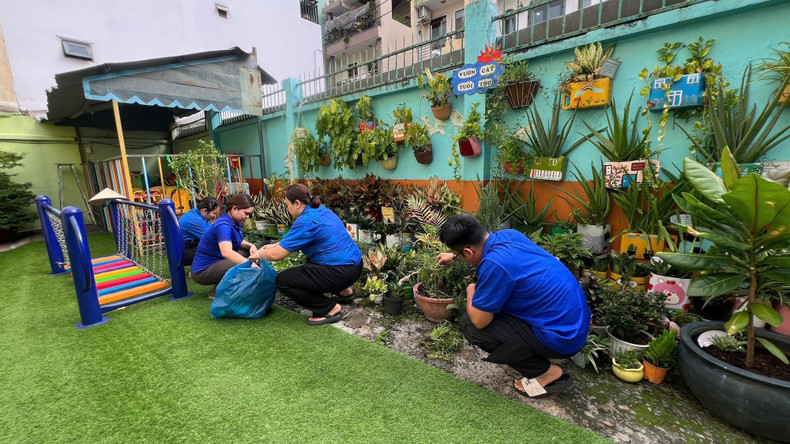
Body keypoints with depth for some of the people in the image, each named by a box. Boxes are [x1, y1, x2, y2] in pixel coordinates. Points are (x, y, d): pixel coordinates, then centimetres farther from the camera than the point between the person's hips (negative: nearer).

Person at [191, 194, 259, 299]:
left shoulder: (234, 222, 1)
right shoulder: (223, 225, -26)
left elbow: (239, 242, 14)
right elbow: (226, 252, -43)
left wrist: (251, 246, -8)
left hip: (216, 261, 10)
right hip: (203, 271, -9)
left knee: (249, 252, 4)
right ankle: (217, 291, -5)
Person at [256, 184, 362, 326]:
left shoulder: (306, 222, -17)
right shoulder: (321, 211, 11)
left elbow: (276, 255, -13)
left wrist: (259, 254, 7)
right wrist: (276, 245, 25)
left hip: (342, 272, -10)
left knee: (282, 281, -2)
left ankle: (330, 309, -1)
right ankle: (342, 288, 27)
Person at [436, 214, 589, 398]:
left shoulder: (494, 265, -29)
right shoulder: (508, 234, -3)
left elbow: (479, 321, -19)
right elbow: (479, 248, 23)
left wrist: (470, 292, 0)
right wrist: (454, 256, 35)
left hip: (562, 336, -9)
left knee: (470, 325, -9)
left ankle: (547, 372, 3)